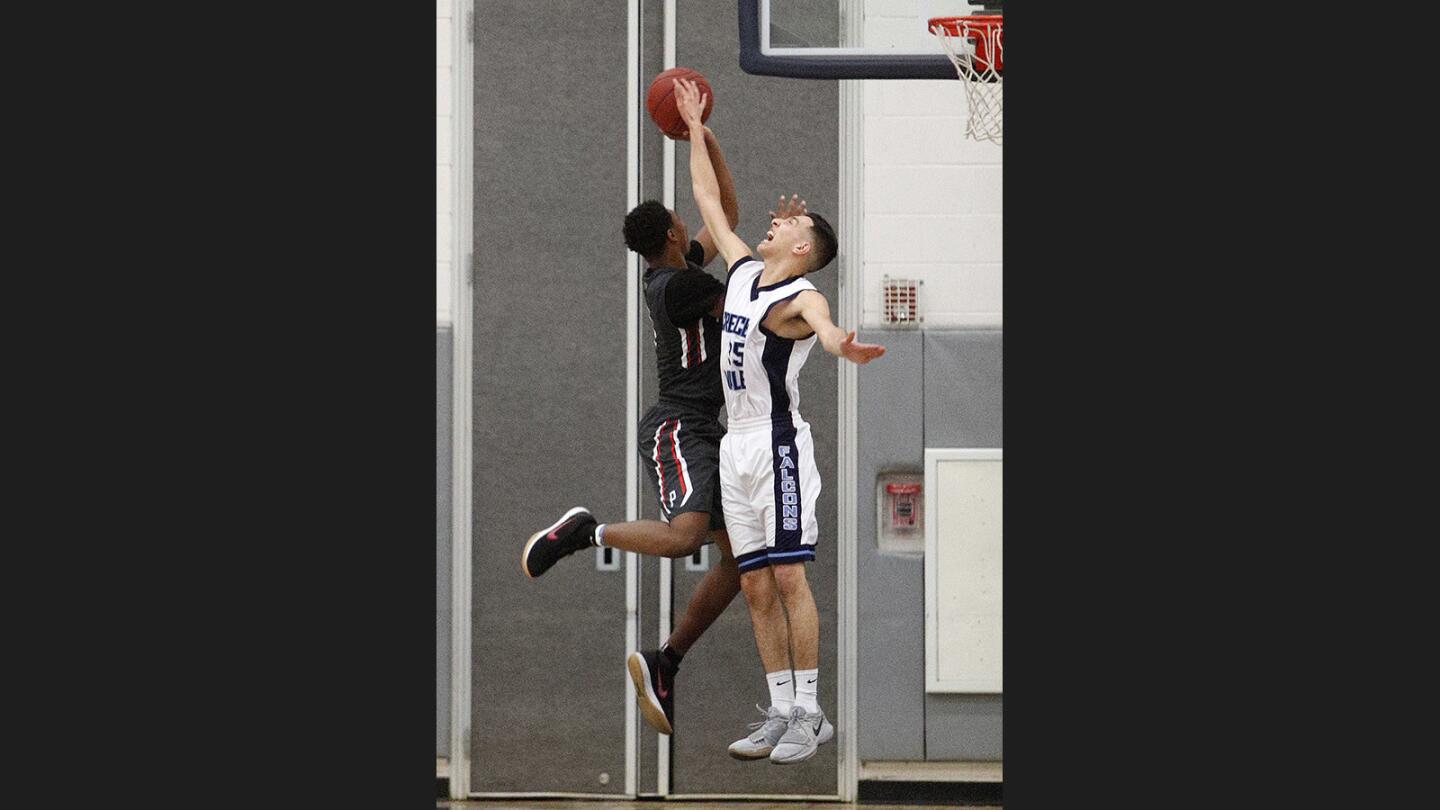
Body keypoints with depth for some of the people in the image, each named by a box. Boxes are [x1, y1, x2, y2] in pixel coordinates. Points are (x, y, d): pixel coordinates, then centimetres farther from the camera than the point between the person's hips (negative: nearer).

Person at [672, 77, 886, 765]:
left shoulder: (800, 297, -11)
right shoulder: (742, 271, 13)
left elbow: (821, 322, -37)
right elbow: (709, 200, 26)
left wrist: (841, 344, -60)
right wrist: (694, 127, 29)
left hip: (778, 441, -8)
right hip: (735, 444, 8)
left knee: (789, 577, -9)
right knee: (756, 586, 6)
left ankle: (810, 714, -7)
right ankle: (781, 712, 8)